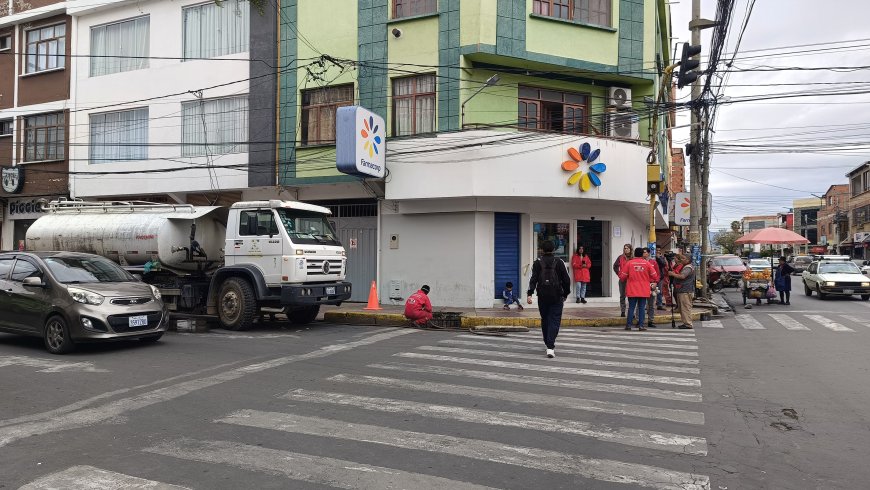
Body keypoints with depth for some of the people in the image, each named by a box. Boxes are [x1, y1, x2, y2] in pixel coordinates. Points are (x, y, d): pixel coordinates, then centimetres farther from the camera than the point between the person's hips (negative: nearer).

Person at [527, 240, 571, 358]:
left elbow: (533, 279, -9)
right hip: (557, 296, -1)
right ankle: (550, 347, -15)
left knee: (545, 320, 16)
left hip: (542, 296, 1)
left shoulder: (538, 263, 1)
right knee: (555, 321, -2)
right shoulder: (559, 262, 1)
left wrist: (529, 294, -12)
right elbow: (566, 280, 2)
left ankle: (549, 344, 29)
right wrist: (565, 294, 14)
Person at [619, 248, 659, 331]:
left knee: (631, 307, 5)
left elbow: (622, 276, -1)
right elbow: (654, 276, 3)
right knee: (642, 308, 5)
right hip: (644, 291, 0)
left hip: (632, 290, 0)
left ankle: (628, 325, 3)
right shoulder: (647, 263, -1)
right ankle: (641, 325, 2)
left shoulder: (629, 263, -4)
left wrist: (627, 279, 21)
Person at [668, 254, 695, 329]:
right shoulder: (684, 267, 21)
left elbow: (682, 276, -26)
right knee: (681, 307, 13)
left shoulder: (688, 268, -12)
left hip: (685, 291, -11)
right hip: (681, 290, 11)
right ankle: (685, 322, 19)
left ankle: (688, 324, -7)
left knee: (686, 307, -8)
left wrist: (673, 274, -16)